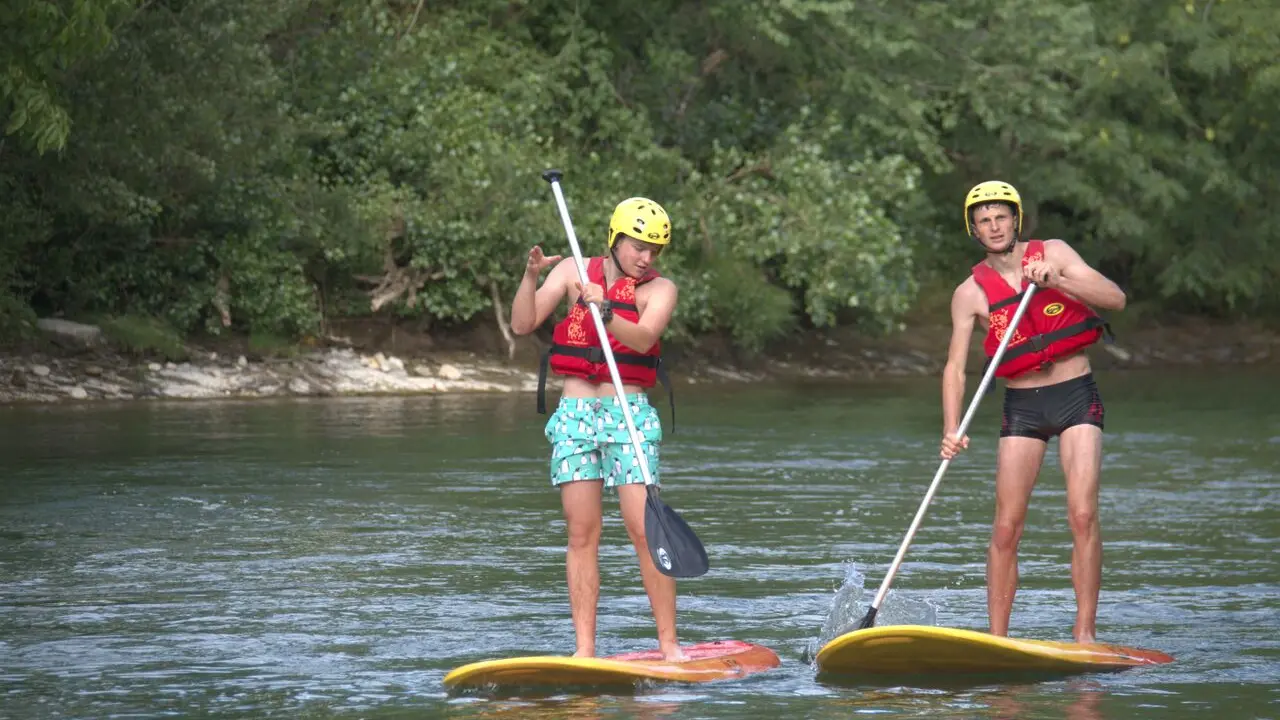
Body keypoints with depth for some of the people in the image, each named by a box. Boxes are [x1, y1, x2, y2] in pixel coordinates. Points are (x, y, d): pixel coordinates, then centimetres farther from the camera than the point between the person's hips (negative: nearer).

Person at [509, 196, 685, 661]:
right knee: (582, 531, -2)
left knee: (644, 529, -10)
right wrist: (531, 277, -11)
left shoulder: (659, 289, 4)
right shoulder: (574, 272, 9)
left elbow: (644, 338, -16)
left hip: (630, 416, -1)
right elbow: (522, 325, 4)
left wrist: (604, 311, -31)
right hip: (576, 413, 2)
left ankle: (669, 643, -5)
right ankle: (584, 648, -3)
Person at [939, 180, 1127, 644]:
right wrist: (951, 430, -21)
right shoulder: (971, 293, -1)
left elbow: (1115, 298, -9)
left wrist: (1055, 280, -23)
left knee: (1082, 515, -14)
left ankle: (1085, 632, -11)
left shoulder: (1053, 254, -1)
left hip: (1076, 397, -1)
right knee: (1006, 528, -5)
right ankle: (996, 639, 2)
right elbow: (955, 366, -6)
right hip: (1022, 408, 1)